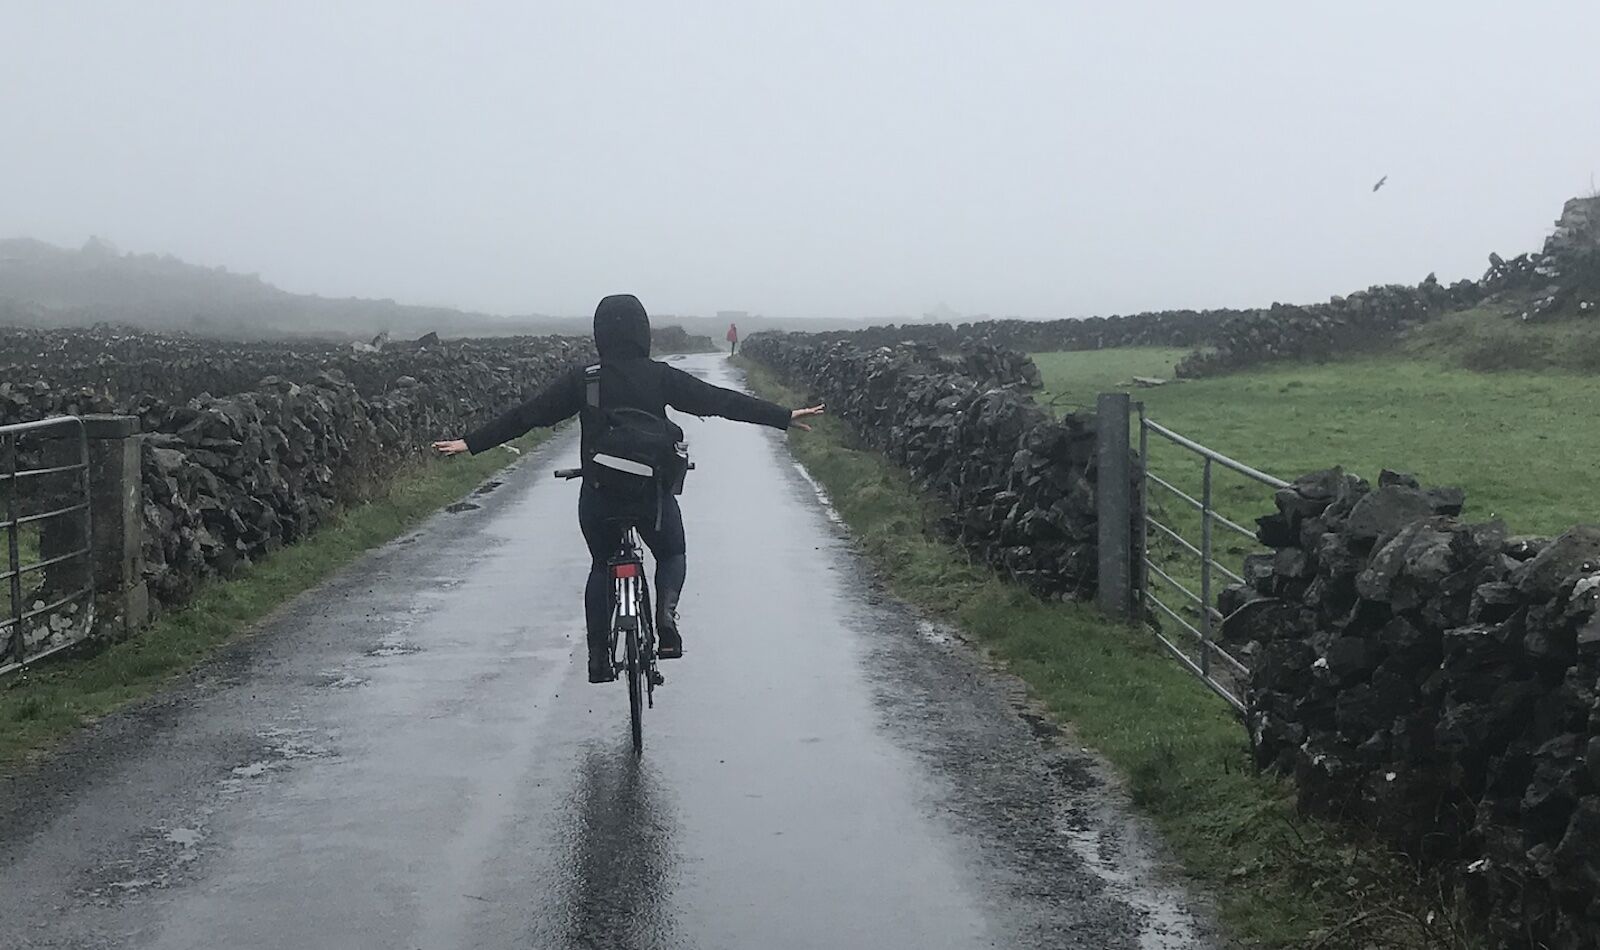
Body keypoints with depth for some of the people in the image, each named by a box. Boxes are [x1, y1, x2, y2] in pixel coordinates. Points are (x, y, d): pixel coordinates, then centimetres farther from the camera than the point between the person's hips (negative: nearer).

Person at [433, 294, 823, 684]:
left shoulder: (582, 380, -4)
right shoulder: (660, 376, -7)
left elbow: (526, 415, -1)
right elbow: (719, 400, -5)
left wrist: (471, 443, 8)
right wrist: (784, 417, 1)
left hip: (598, 495, 1)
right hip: (653, 492, -1)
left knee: (602, 566, 21)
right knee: (671, 554, 23)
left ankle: (598, 658, 14)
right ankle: (666, 614, -7)